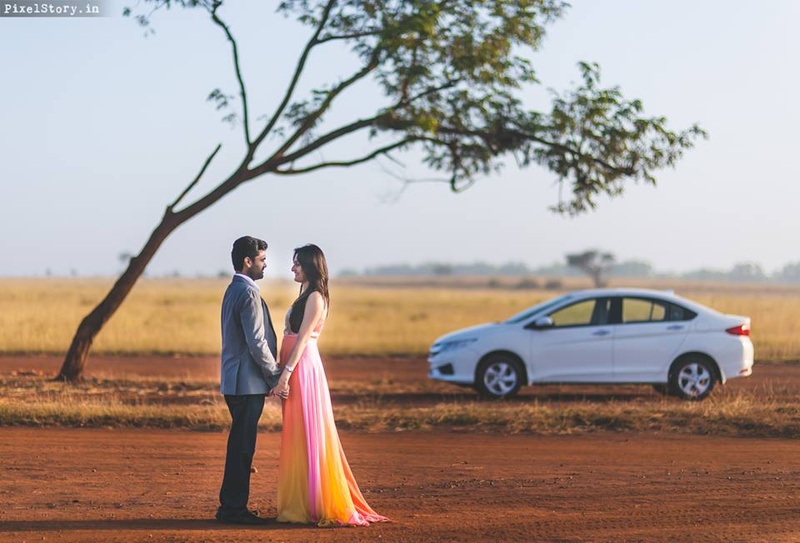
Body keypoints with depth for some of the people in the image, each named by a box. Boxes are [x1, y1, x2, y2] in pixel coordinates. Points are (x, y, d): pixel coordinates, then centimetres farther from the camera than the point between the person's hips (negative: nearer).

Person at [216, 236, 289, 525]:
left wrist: (272, 374, 22)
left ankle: (230, 506, 19)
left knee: (240, 445, 14)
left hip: (236, 381, 10)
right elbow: (256, 342, -20)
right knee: (242, 447, -6)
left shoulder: (234, 290, 17)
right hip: (248, 381, -10)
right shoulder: (248, 293, -15)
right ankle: (234, 508, -2)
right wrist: (276, 376, -13)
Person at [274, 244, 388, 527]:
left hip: (303, 367, -10)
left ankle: (317, 506, -2)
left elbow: (303, 337, -17)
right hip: (296, 369, 10)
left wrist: (287, 371, -20)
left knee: (307, 436, -6)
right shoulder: (305, 296, 17)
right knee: (297, 438, 11)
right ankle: (302, 502, 17)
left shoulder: (315, 297, -11)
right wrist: (284, 370, 15)